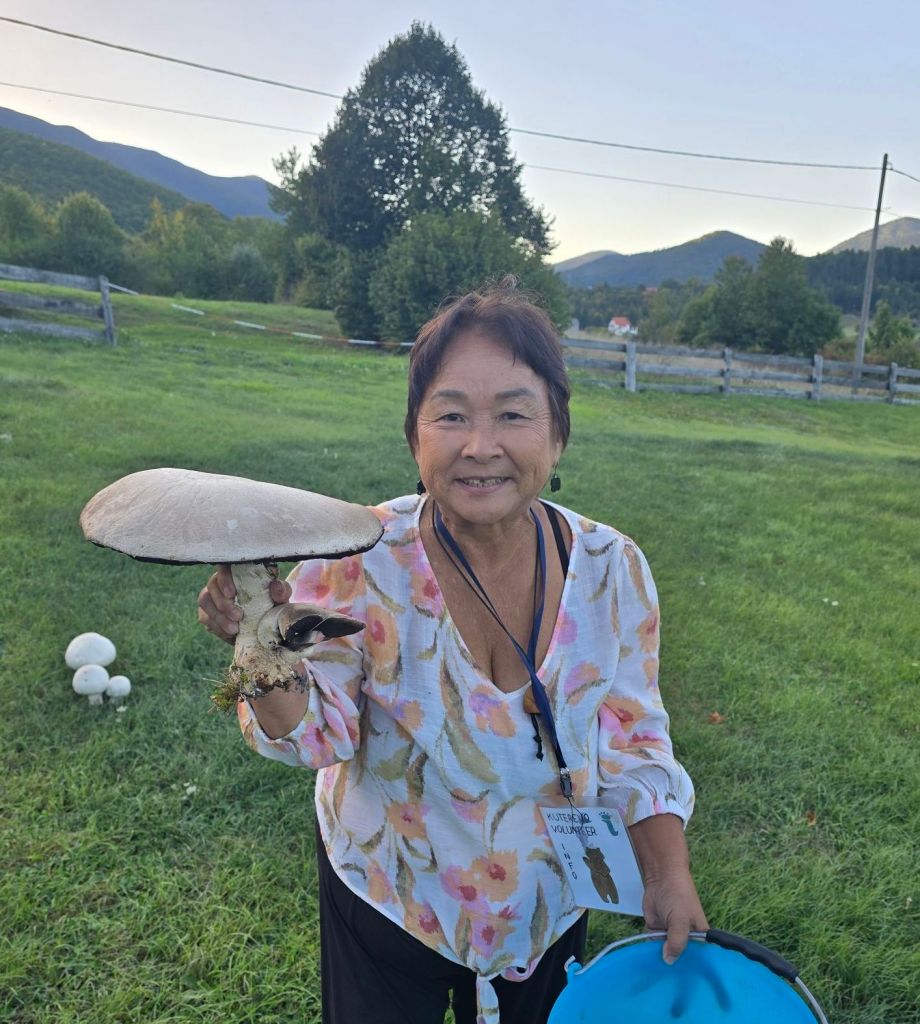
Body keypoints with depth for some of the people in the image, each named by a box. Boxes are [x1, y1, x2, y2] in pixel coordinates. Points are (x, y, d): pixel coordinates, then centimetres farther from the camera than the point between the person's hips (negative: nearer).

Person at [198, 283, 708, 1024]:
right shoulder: (361, 562, -25)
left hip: (547, 904, 3)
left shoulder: (611, 570, -18)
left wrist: (669, 874, -12)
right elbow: (317, 736, -17)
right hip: (386, 899, -2)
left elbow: (631, 740, -6)